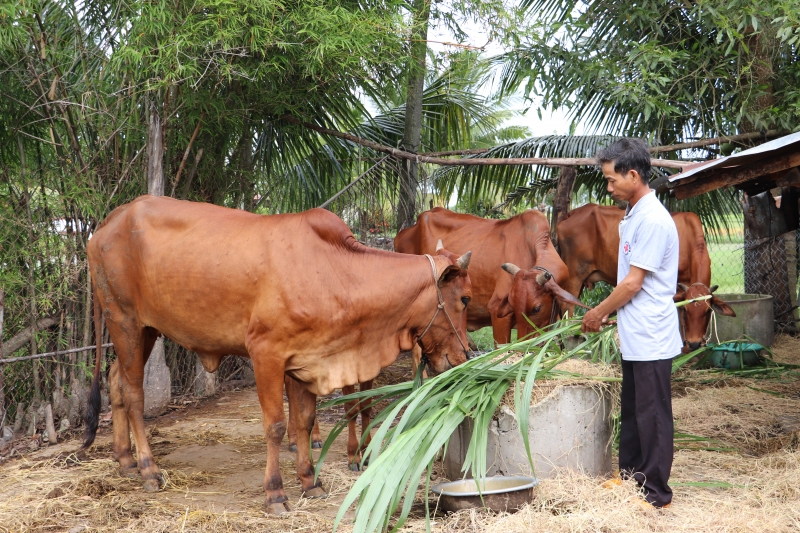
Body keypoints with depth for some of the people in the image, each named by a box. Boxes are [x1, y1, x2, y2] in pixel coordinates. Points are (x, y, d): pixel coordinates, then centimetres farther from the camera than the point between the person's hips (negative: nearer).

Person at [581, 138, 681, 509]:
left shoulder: (653, 220, -18)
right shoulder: (633, 216, 12)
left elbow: (633, 283, -17)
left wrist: (597, 313, -6)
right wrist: (608, 312, 14)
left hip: (650, 339, -10)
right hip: (634, 337, 10)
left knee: (652, 415, 0)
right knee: (632, 412, 17)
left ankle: (656, 492, 9)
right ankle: (630, 476, 29)